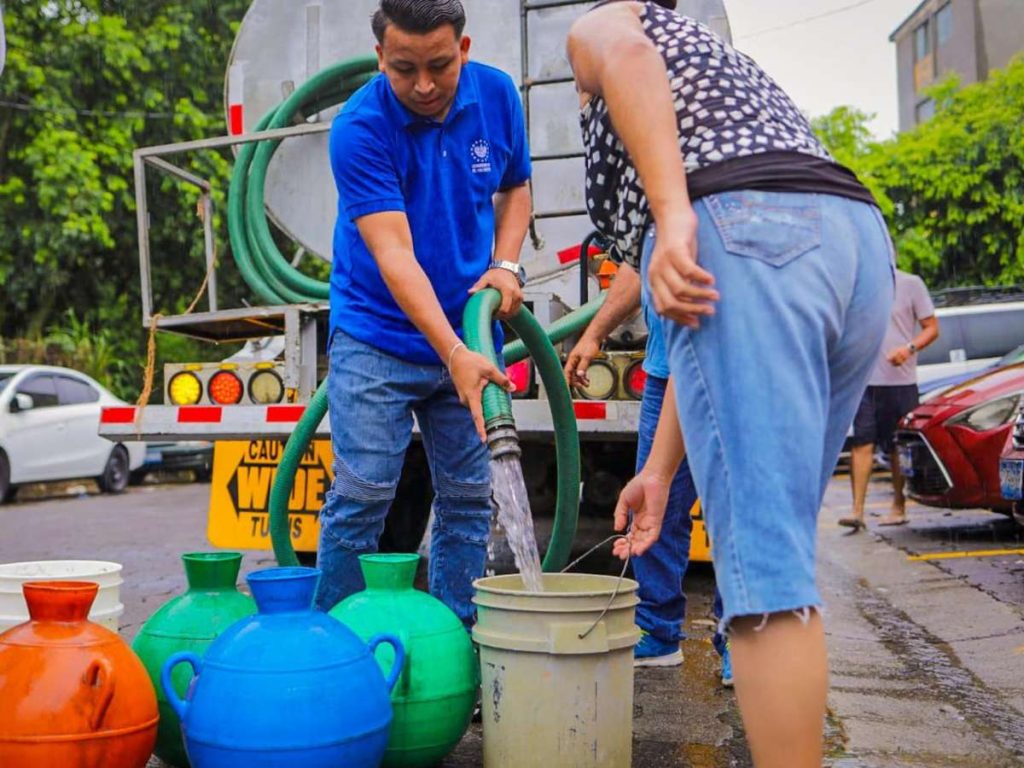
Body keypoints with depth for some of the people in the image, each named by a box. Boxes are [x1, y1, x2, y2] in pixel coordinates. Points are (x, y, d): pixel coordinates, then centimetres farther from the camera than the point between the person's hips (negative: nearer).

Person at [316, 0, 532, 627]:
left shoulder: (497, 95, -3)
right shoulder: (361, 127, -18)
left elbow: (515, 188, 14)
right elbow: (393, 254, -25)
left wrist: (506, 265, -5)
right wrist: (454, 355, -34)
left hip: (468, 333, 4)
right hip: (378, 336, -4)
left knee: (469, 499, 6)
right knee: (362, 497, -7)